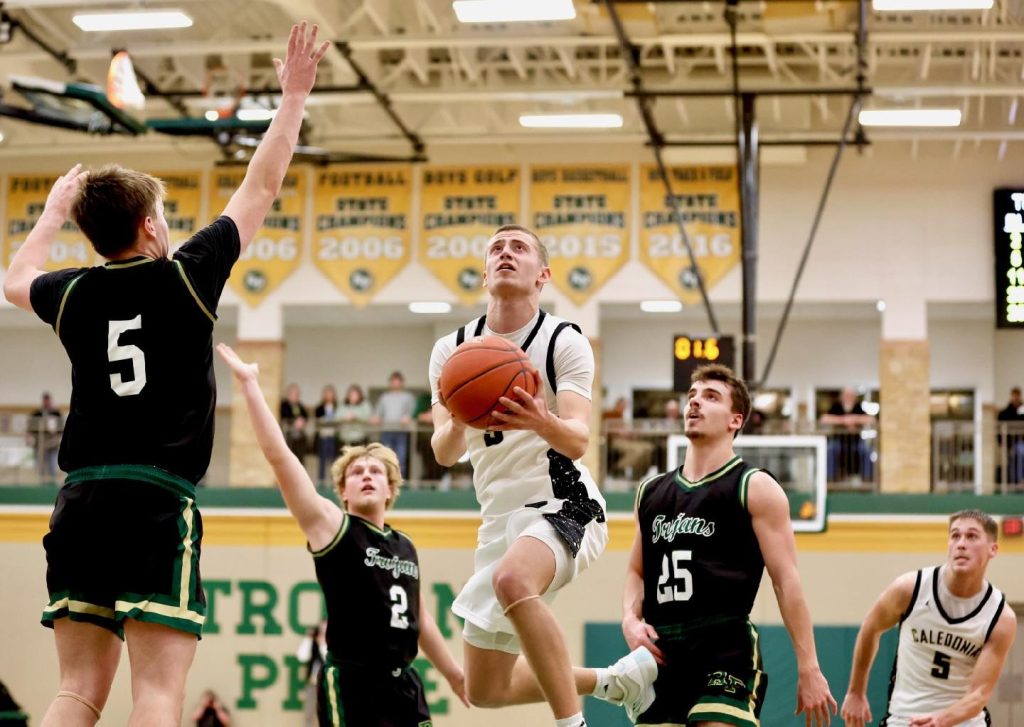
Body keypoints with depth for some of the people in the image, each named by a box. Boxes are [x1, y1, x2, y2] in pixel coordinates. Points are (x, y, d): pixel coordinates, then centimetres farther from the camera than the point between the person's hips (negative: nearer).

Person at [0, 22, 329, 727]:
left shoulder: (74, 294, 10)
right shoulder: (186, 277, 0)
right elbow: (261, 187, 10)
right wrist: (294, 95, 20)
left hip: (80, 497, 5)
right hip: (159, 500, -5)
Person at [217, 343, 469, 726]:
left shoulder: (406, 546, 16)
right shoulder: (331, 525, -2)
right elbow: (279, 455, -11)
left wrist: (454, 674, 30)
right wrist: (249, 383, -14)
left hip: (403, 683, 6)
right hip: (350, 682, -6)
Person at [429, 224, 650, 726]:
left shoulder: (564, 341, -6)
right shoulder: (452, 350, 6)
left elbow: (579, 442, -17)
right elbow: (444, 454, -3)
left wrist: (542, 423, -40)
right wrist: (458, 424, -27)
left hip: (562, 504, -6)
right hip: (500, 516, 6)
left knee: (511, 578, -40)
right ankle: (613, 680, 30)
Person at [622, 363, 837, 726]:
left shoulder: (755, 488, 1)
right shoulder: (650, 491, 17)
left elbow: (787, 580, -4)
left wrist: (809, 668, -9)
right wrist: (631, 619, 3)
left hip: (726, 652, -6)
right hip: (661, 655, 6)